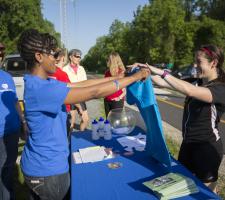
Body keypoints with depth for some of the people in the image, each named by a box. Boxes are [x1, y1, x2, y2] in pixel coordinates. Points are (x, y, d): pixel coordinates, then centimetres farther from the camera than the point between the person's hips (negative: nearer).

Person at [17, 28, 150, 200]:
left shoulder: (43, 83, 2)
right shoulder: (40, 88, -29)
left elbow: (81, 84, 2)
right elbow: (95, 92, -31)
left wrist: (115, 77, -1)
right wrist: (134, 77, -21)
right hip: (47, 169, -9)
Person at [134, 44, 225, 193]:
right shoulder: (197, 84, 5)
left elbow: (190, 91, -38)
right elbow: (164, 83, -1)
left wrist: (161, 72, -37)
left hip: (207, 146, -7)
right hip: (188, 143, 7)